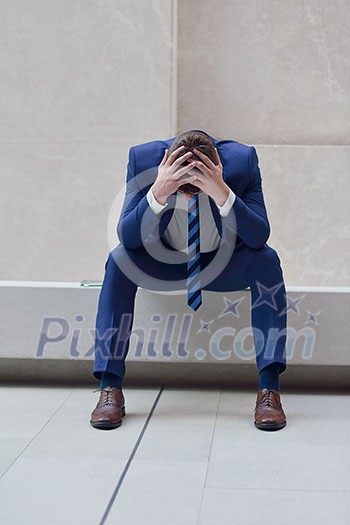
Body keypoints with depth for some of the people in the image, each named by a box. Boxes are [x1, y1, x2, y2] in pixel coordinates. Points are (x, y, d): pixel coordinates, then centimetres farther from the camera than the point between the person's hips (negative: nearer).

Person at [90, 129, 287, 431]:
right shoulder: (144, 157, -20)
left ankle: (269, 388, -28)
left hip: (224, 265, 0)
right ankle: (110, 389, -27)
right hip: (163, 262, 0)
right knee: (118, 260, -28)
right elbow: (127, 238, -24)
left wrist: (223, 194, -42)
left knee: (266, 259, -29)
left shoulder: (242, 159, -21)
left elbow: (260, 237, -26)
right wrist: (158, 192, -41)